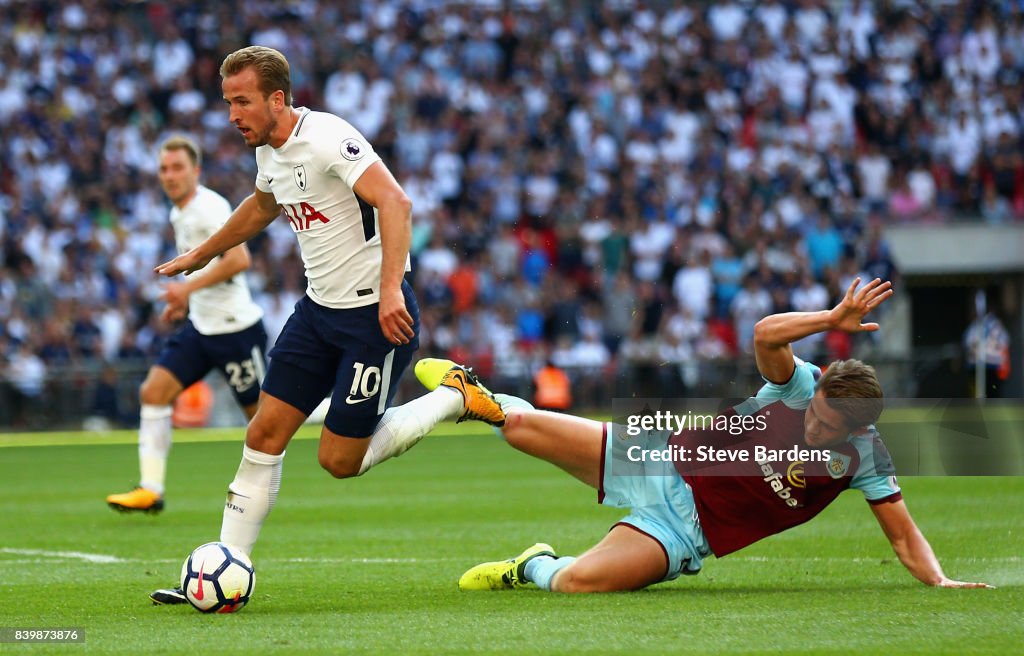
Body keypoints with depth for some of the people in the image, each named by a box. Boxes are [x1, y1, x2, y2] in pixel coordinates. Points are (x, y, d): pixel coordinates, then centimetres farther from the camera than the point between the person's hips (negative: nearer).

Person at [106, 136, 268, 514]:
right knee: (153, 391, -6)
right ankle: (150, 490, -9)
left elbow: (239, 259, -26)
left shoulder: (210, 207, -15)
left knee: (260, 411, 2)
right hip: (199, 326, 9)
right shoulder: (178, 214, 13)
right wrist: (184, 300, 15)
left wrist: (189, 287, -26)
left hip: (235, 326, -8)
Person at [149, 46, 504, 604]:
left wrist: (390, 289, -42)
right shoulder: (268, 151, 7)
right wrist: (200, 255, 41)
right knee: (265, 433, 1)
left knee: (340, 460, -3)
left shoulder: (326, 138, -21)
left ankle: (455, 398, 15)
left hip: (378, 314, -8)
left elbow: (394, 202, -32)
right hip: (319, 309, 8)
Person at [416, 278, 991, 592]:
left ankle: (533, 567, 13)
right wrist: (836, 319, -42)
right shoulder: (803, 386, -14)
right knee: (523, 426, -7)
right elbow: (766, 335, -33)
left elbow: (906, 536, -6)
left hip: (687, 531, -1)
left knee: (578, 581, -26)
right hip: (664, 464, 1)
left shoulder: (865, 459, -13)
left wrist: (939, 580, -23)